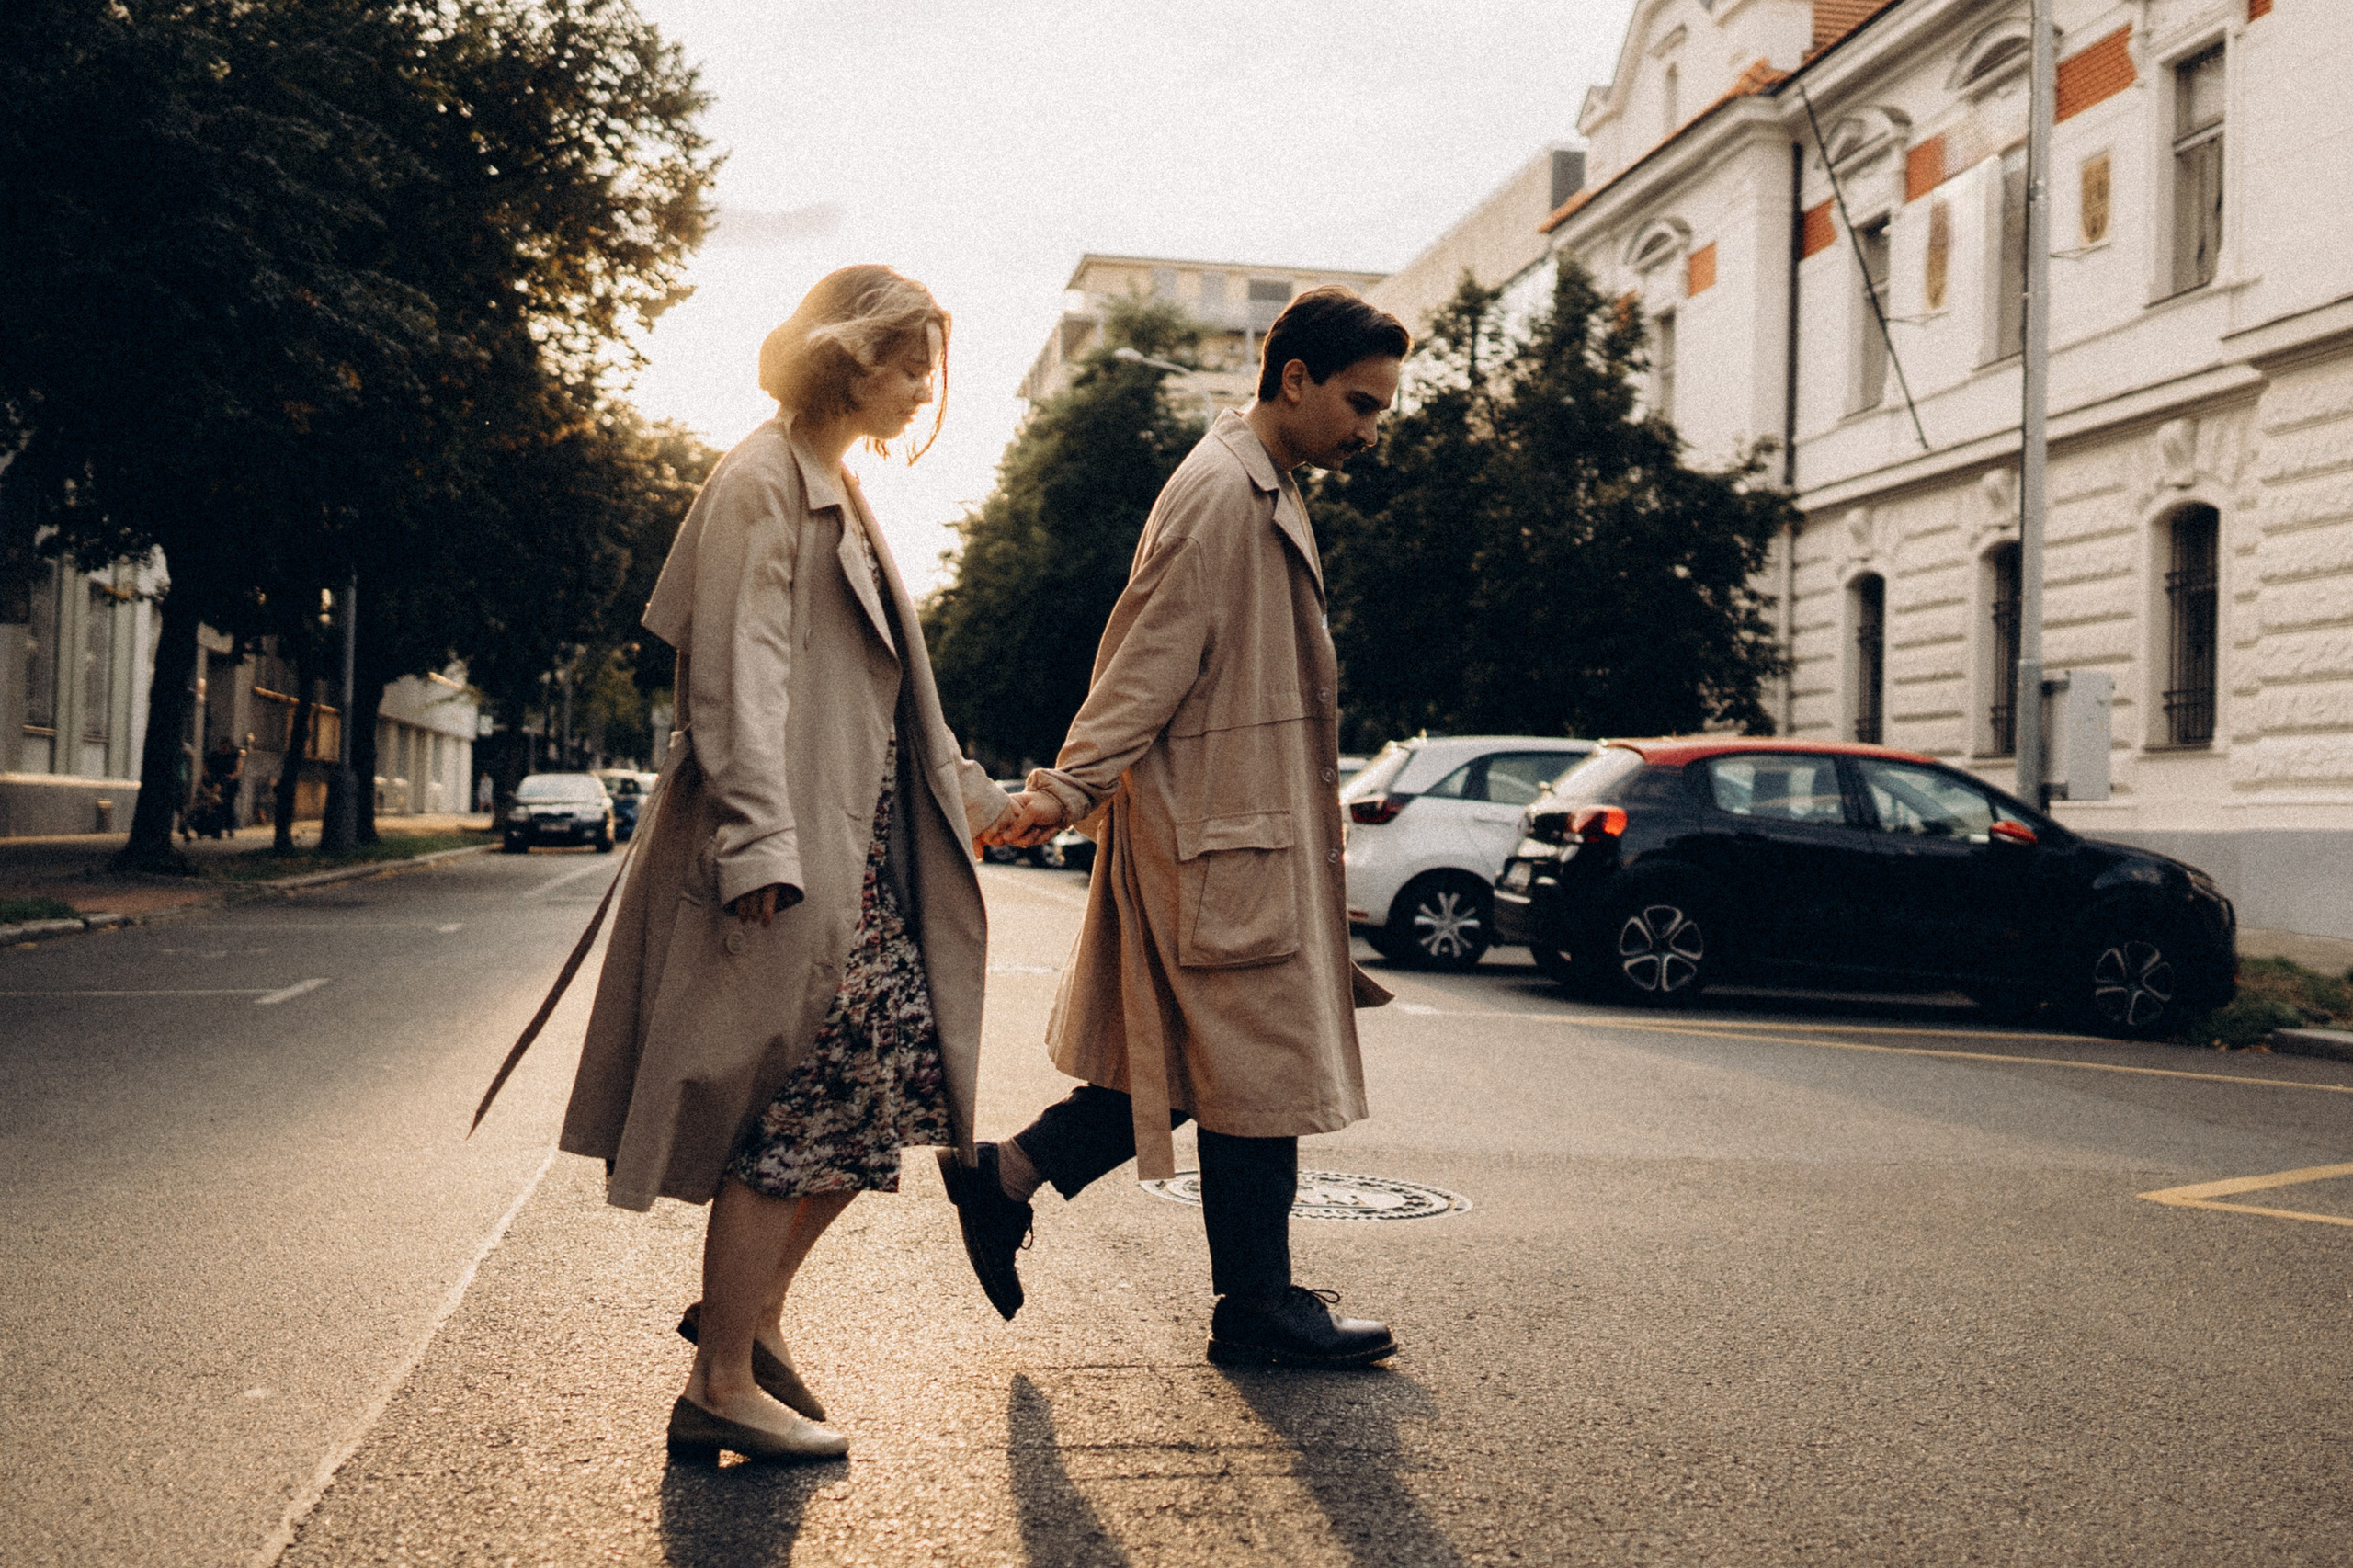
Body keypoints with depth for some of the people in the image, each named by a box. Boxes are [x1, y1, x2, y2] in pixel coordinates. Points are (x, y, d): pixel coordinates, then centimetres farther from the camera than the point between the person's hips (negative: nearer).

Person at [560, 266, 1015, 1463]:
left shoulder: (836, 491, 20)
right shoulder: (762, 484, -9)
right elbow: (737, 674, -19)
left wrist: (970, 793, 30)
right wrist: (761, 843, -27)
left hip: (861, 847, 10)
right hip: (793, 850, -10)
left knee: (892, 1069, 7)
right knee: (790, 1111, -5)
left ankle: (752, 1307, 21)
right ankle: (720, 1389, 6)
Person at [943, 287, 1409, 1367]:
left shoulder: (1264, 495, 19)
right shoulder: (1219, 494, -15)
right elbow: (1147, 662, -19)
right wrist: (1069, 791, -23)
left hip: (1249, 831, 10)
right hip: (1221, 839, -10)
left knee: (1191, 1061, 13)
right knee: (1257, 1069, -1)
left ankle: (1006, 1177, 21)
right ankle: (1256, 1306, 11)